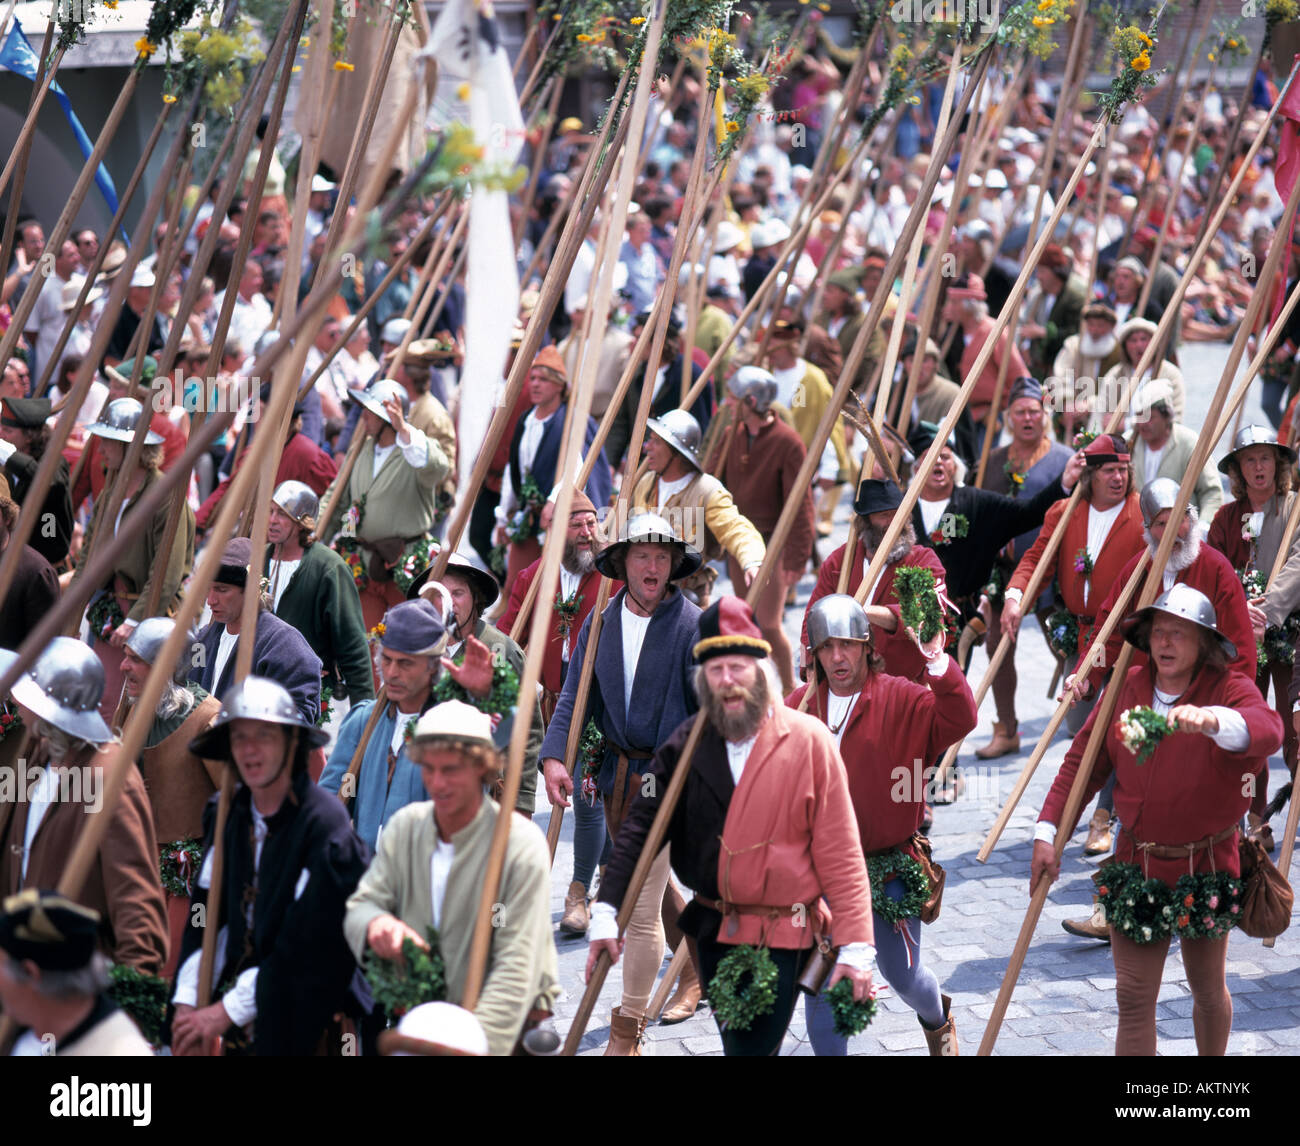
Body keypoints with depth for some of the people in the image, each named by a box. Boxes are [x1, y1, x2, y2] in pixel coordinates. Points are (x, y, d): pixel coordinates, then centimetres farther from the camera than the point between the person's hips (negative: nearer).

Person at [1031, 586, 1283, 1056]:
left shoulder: (1229, 690, -13)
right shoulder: (1128, 688, 1)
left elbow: (1266, 730, -37)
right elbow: (1082, 761, 5)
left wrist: (1211, 719, -57)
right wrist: (1048, 832, -4)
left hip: (1205, 867, -2)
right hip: (1136, 865, 3)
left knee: (1207, 990, 15)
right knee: (1133, 996, 0)